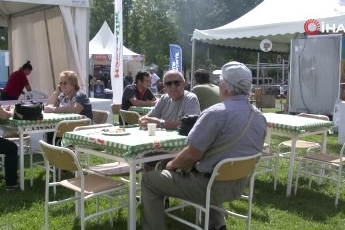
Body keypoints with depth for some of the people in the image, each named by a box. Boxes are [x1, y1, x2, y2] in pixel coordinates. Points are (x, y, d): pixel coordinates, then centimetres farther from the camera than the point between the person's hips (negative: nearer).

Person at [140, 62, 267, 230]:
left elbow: (192, 155, -21)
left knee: (149, 179, 7)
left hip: (211, 186, -7)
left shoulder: (216, 113, -21)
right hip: (238, 186, 8)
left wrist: (172, 164, 0)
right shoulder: (260, 118, 3)